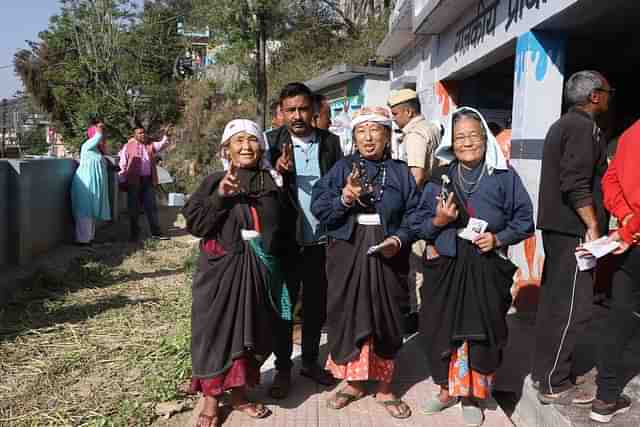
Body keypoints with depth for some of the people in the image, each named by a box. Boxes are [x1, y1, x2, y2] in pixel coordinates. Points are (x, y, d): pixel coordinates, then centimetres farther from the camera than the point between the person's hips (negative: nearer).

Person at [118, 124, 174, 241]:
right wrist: (122, 181, -5)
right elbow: (122, 165, -2)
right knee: (134, 208, 5)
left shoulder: (150, 146, 14)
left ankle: (156, 232, 8)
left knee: (151, 206, 4)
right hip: (134, 181, -3)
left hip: (148, 180, 4)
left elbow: (162, 144, -1)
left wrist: (165, 135, -18)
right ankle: (134, 233, 15)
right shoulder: (128, 147, 0)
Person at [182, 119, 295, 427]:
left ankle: (238, 392, 28)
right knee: (216, 329, 2)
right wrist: (219, 197, -19)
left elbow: (284, 227, 11)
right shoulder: (214, 182, -1)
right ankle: (211, 397, 18)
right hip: (221, 268, -2)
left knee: (250, 329, 10)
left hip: (259, 269, 3)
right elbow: (194, 223, -8)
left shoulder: (273, 184, 5)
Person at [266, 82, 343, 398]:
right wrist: (277, 170, -25)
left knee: (317, 304, 15)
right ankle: (283, 368, 26)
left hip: (321, 239, 2)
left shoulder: (330, 142, 2)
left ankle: (311, 361, 34)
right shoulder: (272, 143, -4)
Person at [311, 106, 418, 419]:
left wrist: (399, 240, -15)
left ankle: (384, 388, 27)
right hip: (348, 255, 0)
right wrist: (344, 199, -20)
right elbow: (318, 208, -4)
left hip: (387, 255, 1)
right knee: (348, 317, 6)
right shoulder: (342, 168, 3)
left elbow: (413, 215, 2)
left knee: (386, 319, 9)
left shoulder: (400, 172, 5)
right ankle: (353, 382, 27)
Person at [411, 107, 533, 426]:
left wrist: (499, 238, -12)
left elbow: (524, 219, 3)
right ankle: (448, 387, 28)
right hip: (445, 267, 2)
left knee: (480, 331, 4)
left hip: (487, 269, -1)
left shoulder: (504, 177, 0)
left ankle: (472, 396, 23)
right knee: (444, 329, 7)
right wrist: (438, 222, -14)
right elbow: (417, 222, 6)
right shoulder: (439, 179, 5)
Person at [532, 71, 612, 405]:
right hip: (574, 228, -10)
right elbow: (577, 185, -21)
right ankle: (554, 384, 2)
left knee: (553, 300, 14)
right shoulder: (584, 126, -12)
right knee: (572, 307, -5)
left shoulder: (562, 124, 18)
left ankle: (543, 371, 24)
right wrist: (593, 226, -18)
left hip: (557, 225, 10)